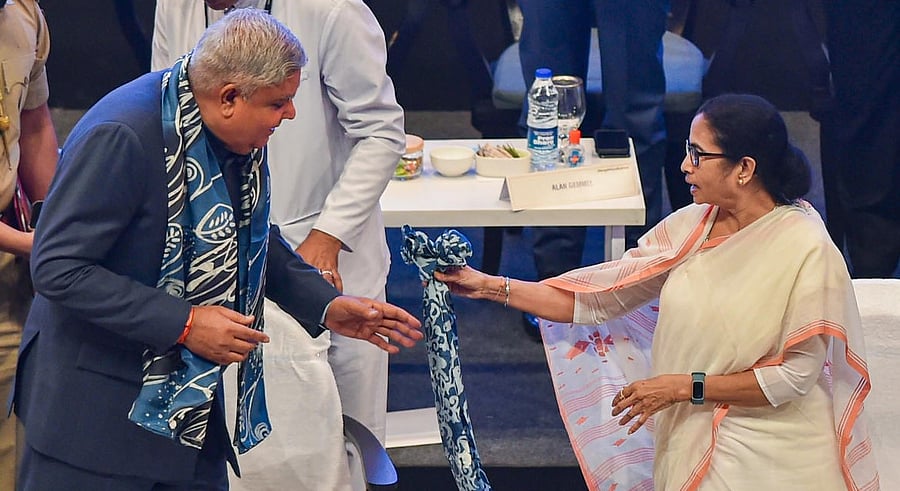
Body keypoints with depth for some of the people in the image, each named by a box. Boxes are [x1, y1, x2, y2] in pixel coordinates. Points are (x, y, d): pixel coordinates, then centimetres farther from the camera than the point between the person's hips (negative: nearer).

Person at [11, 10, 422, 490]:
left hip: (191, 397, 8)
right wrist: (184, 324, -27)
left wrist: (326, 305, 3)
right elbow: (58, 269, -25)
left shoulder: (243, 140, 1)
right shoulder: (120, 136, -25)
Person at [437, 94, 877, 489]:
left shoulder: (806, 250, -17)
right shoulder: (689, 227, 0)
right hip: (691, 444, 5)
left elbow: (796, 375, -17)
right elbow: (597, 298, 1)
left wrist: (684, 386, -17)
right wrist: (489, 287, -4)